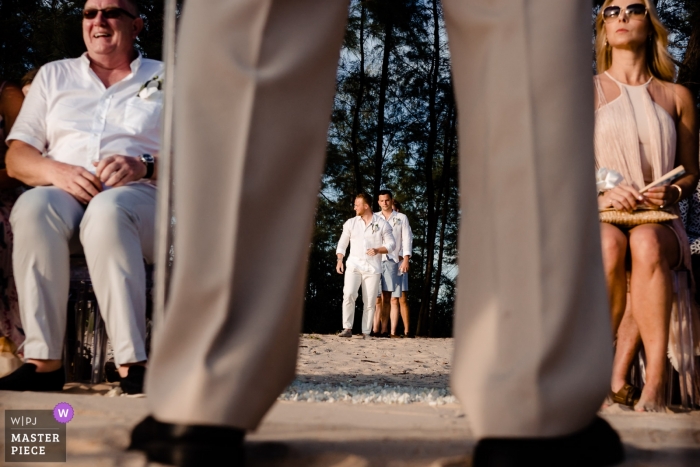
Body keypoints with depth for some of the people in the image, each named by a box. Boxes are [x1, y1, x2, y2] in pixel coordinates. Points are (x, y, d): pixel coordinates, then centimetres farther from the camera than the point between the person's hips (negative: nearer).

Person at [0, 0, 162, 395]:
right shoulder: (54, 75, 24)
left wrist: (142, 166, -14)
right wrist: (57, 171, -8)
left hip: (141, 195, -2)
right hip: (64, 193, 2)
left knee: (107, 212, -38)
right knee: (32, 208, -34)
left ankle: (133, 363, -41)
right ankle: (43, 362, -33)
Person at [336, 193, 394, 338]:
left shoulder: (382, 224, 3)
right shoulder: (350, 223, 9)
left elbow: (391, 244, 2)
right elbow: (342, 244, 14)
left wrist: (378, 250, -16)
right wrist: (339, 260, -1)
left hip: (373, 268, -1)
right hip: (354, 265, 1)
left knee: (369, 302, -1)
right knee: (349, 294, -19)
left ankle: (366, 333, 7)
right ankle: (347, 329, -15)